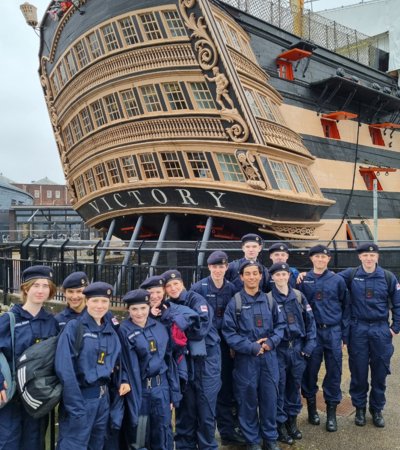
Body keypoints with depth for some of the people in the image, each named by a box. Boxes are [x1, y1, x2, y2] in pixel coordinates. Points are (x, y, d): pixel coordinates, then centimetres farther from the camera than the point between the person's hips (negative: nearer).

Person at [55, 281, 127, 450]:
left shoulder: (110, 331, 10)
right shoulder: (74, 327, -9)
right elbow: (64, 368, -16)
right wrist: (76, 406, -20)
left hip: (103, 399, 6)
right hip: (80, 397, -6)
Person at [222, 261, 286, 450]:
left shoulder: (269, 300, 3)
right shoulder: (234, 303, -7)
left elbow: (280, 325, 8)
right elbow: (229, 333, -9)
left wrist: (271, 342, -9)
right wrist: (252, 347, -15)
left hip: (269, 357, 3)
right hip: (246, 359, -2)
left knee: (269, 398, 11)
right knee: (248, 400, 7)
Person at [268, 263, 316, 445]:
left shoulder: (298, 296, 4)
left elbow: (310, 321, 6)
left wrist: (309, 345, 1)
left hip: (298, 348, 3)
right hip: (278, 350, -3)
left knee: (295, 385, 14)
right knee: (279, 387, 3)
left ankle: (292, 421, 31)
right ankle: (280, 424, 19)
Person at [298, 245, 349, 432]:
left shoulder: (337, 280, 1)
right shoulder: (304, 280, 1)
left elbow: (345, 307, 5)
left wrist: (344, 333, 2)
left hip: (333, 331, 0)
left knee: (334, 371, 4)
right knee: (310, 369, 6)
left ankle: (331, 411, 19)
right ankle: (311, 405, 26)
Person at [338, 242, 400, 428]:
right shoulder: (350, 275, -3)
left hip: (381, 330, 1)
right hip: (358, 330, 0)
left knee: (380, 372, 9)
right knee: (358, 372, 8)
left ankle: (377, 409, 28)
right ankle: (360, 408, 26)